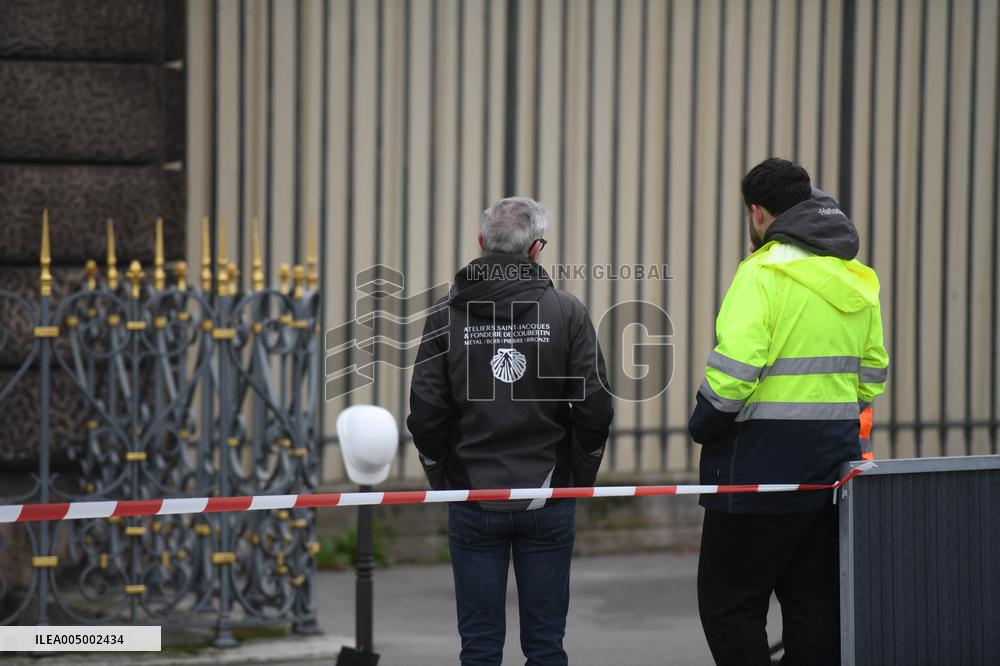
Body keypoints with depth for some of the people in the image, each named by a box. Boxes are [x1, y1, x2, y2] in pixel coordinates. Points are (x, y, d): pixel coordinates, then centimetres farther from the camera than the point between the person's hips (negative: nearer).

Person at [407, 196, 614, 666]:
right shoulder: (567, 313, -3)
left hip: (472, 501, 0)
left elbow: (425, 414, -3)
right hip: (548, 501, 0)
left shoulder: (447, 316, -2)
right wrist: (579, 480, 9)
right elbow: (595, 409, -5)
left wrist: (444, 481, 10)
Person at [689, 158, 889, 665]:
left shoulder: (763, 272, -13)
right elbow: (872, 372, 17)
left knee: (728, 603, -1)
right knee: (815, 603, 12)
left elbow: (734, 369, -19)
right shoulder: (857, 280, 12)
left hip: (762, 463, -8)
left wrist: (704, 425, -4)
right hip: (833, 462, 8)